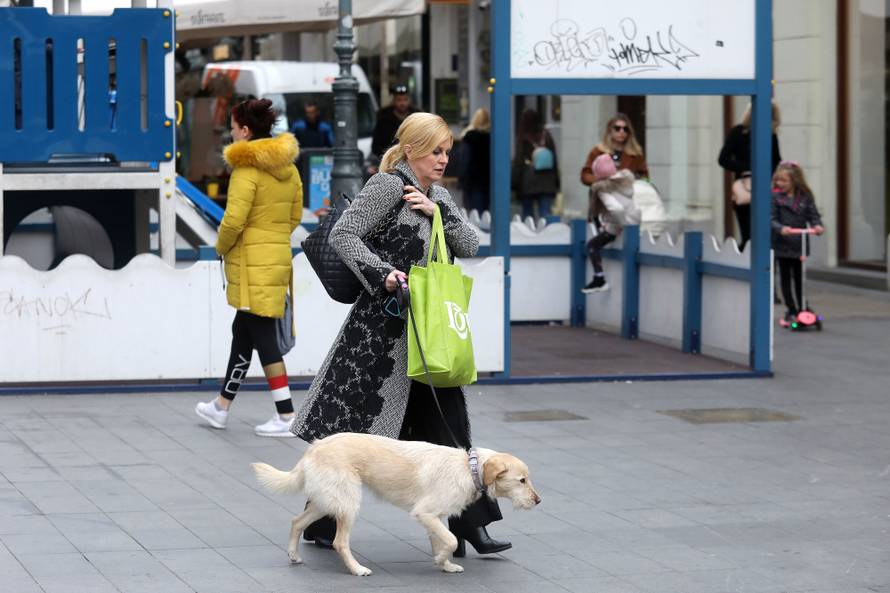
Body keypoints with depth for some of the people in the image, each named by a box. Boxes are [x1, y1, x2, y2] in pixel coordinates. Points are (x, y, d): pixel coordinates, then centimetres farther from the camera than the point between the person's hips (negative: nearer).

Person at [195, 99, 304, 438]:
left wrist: (222, 247, -3)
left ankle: (287, 416, -5)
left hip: (251, 263, -9)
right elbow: (295, 217, 17)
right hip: (279, 256, 9)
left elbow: (233, 220, -20)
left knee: (262, 337, -4)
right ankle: (222, 407, 29)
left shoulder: (247, 168, -15)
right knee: (243, 332, 18)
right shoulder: (288, 168, 10)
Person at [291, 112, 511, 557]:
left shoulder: (438, 197, 16)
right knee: (355, 421, 0)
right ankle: (320, 522, 12)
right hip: (384, 325, -8)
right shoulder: (388, 186, -9)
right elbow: (343, 235, -15)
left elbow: (470, 246, 7)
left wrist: (437, 211, -6)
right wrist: (383, 273, -25)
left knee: (448, 427, 4)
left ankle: (467, 524, 6)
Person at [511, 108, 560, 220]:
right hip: (546, 182, 3)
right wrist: (556, 182, 16)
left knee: (527, 214, 6)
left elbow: (518, 162, -6)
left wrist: (514, 183, -1)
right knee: (545, 215, -1)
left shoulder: (522, 138, -6)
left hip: (528, 182, -3)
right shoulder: (547, 136, 4)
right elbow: (554, 160, 9)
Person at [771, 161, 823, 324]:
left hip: (800, 245, 2)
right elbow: (771, 219, -12)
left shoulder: (805, 197, 0)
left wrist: (817, 225, -21)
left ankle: (802, 309, 21)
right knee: (785, 278, 6)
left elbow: (813, 215, 0)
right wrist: (781, 228, -31)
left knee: (799, 278, 12)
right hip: (782, 245, -2)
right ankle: (791, 310, 14)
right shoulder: (775, 196, -8)